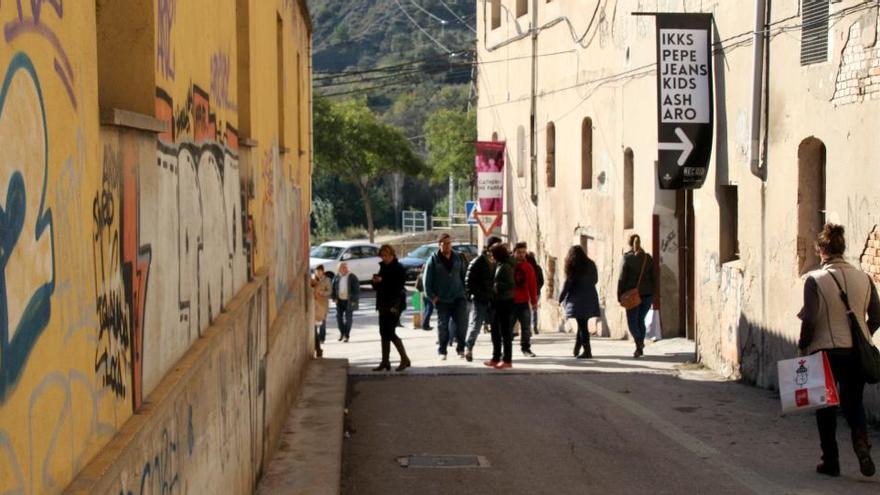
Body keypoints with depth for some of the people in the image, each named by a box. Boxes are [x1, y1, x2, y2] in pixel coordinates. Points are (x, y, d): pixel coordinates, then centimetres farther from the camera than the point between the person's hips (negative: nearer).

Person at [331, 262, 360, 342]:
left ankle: (346, 335, 6)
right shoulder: (337, 277, 6)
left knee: (348, 318, -1)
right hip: (340, 301, 4)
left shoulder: (352, 277, -6)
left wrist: (354, 300, -11)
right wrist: (334, 298, 2)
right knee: (339, 316, 1)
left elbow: (357, 290, -6)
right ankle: (342, 332, 21)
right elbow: (333, 288, 13)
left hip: (349, 301, -4)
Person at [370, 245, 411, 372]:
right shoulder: (383, 267, 16)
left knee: (390, 333, -10)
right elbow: (377, 287, 19)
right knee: (384, 333, 8)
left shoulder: (399, 268, -8)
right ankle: (385, 362, 12)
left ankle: (404, 359, 1)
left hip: (393, 306, -8)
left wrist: (382, 281, -21)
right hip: (383, 306, 8)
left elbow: (398, 287, -18)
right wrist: (375, 282, -3)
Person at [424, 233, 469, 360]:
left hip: (458, 298, 2)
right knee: (443, 326, 1)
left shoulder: (458, 258, 9)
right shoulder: (433, 260, -1)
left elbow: (464, 276, 16)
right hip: (442, 300, -2)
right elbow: (427, 281, -2)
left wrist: (465, 291, 8)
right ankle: (442, 352, 12)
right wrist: (432, 296, -7)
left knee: (462, 324, -6)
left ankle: (461, 349, 9)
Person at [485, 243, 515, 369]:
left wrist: (498, 287, -17)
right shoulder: (499, 265, 14)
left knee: (505, 332, -4)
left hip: (505, 302, -10)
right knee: (496, 331, 15)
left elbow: (510, 285, -22)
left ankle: (507, 360, 2)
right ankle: (496, 358, 22)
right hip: (498, 302, 10)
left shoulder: (505, 267, -15)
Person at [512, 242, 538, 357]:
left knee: (526, 326, 4)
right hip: (510, 302, -2)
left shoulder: (528, 267, 4)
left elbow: (533, 285, 5)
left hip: (523, 302, 2)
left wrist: (534, 301, 3)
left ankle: (526, 348, 15)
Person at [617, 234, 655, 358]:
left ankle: (639, 341, -19)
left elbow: (622, 278, -7)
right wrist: (653, 294, 14)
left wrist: (619, 295, -2)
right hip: (647, 294, 4)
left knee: (632, 321, 3)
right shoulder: (648, 258, 6)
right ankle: (640, 348, 13)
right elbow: (653, 277, 8)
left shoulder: (627, 258, -7)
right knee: (641, 320, 14)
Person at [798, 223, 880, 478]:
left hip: (826, 350, -3)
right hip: (857, 351, 3)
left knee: (826, 406, 11)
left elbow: (810, 320, -13)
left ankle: (830, 461, 15)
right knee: (853, 401, 17)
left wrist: (802, 346, 1)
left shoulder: (815, 280, -11)